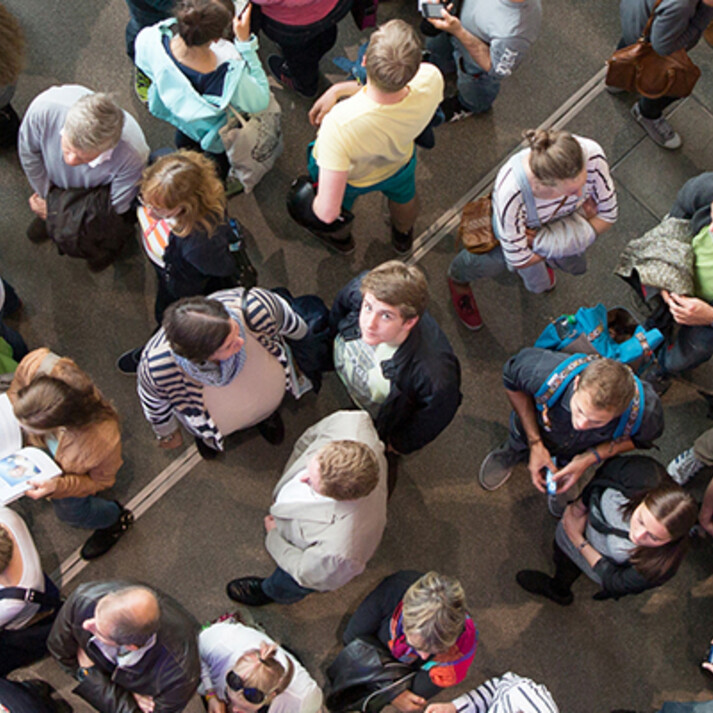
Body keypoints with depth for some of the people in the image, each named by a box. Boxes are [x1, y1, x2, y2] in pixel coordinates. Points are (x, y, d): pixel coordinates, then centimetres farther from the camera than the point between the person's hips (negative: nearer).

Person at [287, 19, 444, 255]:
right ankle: (403, 236, 71)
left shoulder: (339, 124, -49)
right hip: (399, 163, 3)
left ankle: (342, 239, 70)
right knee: (404, 194, 39)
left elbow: (328, 212, -43)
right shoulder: (431, 80, -39)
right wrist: (339, 89, -18)